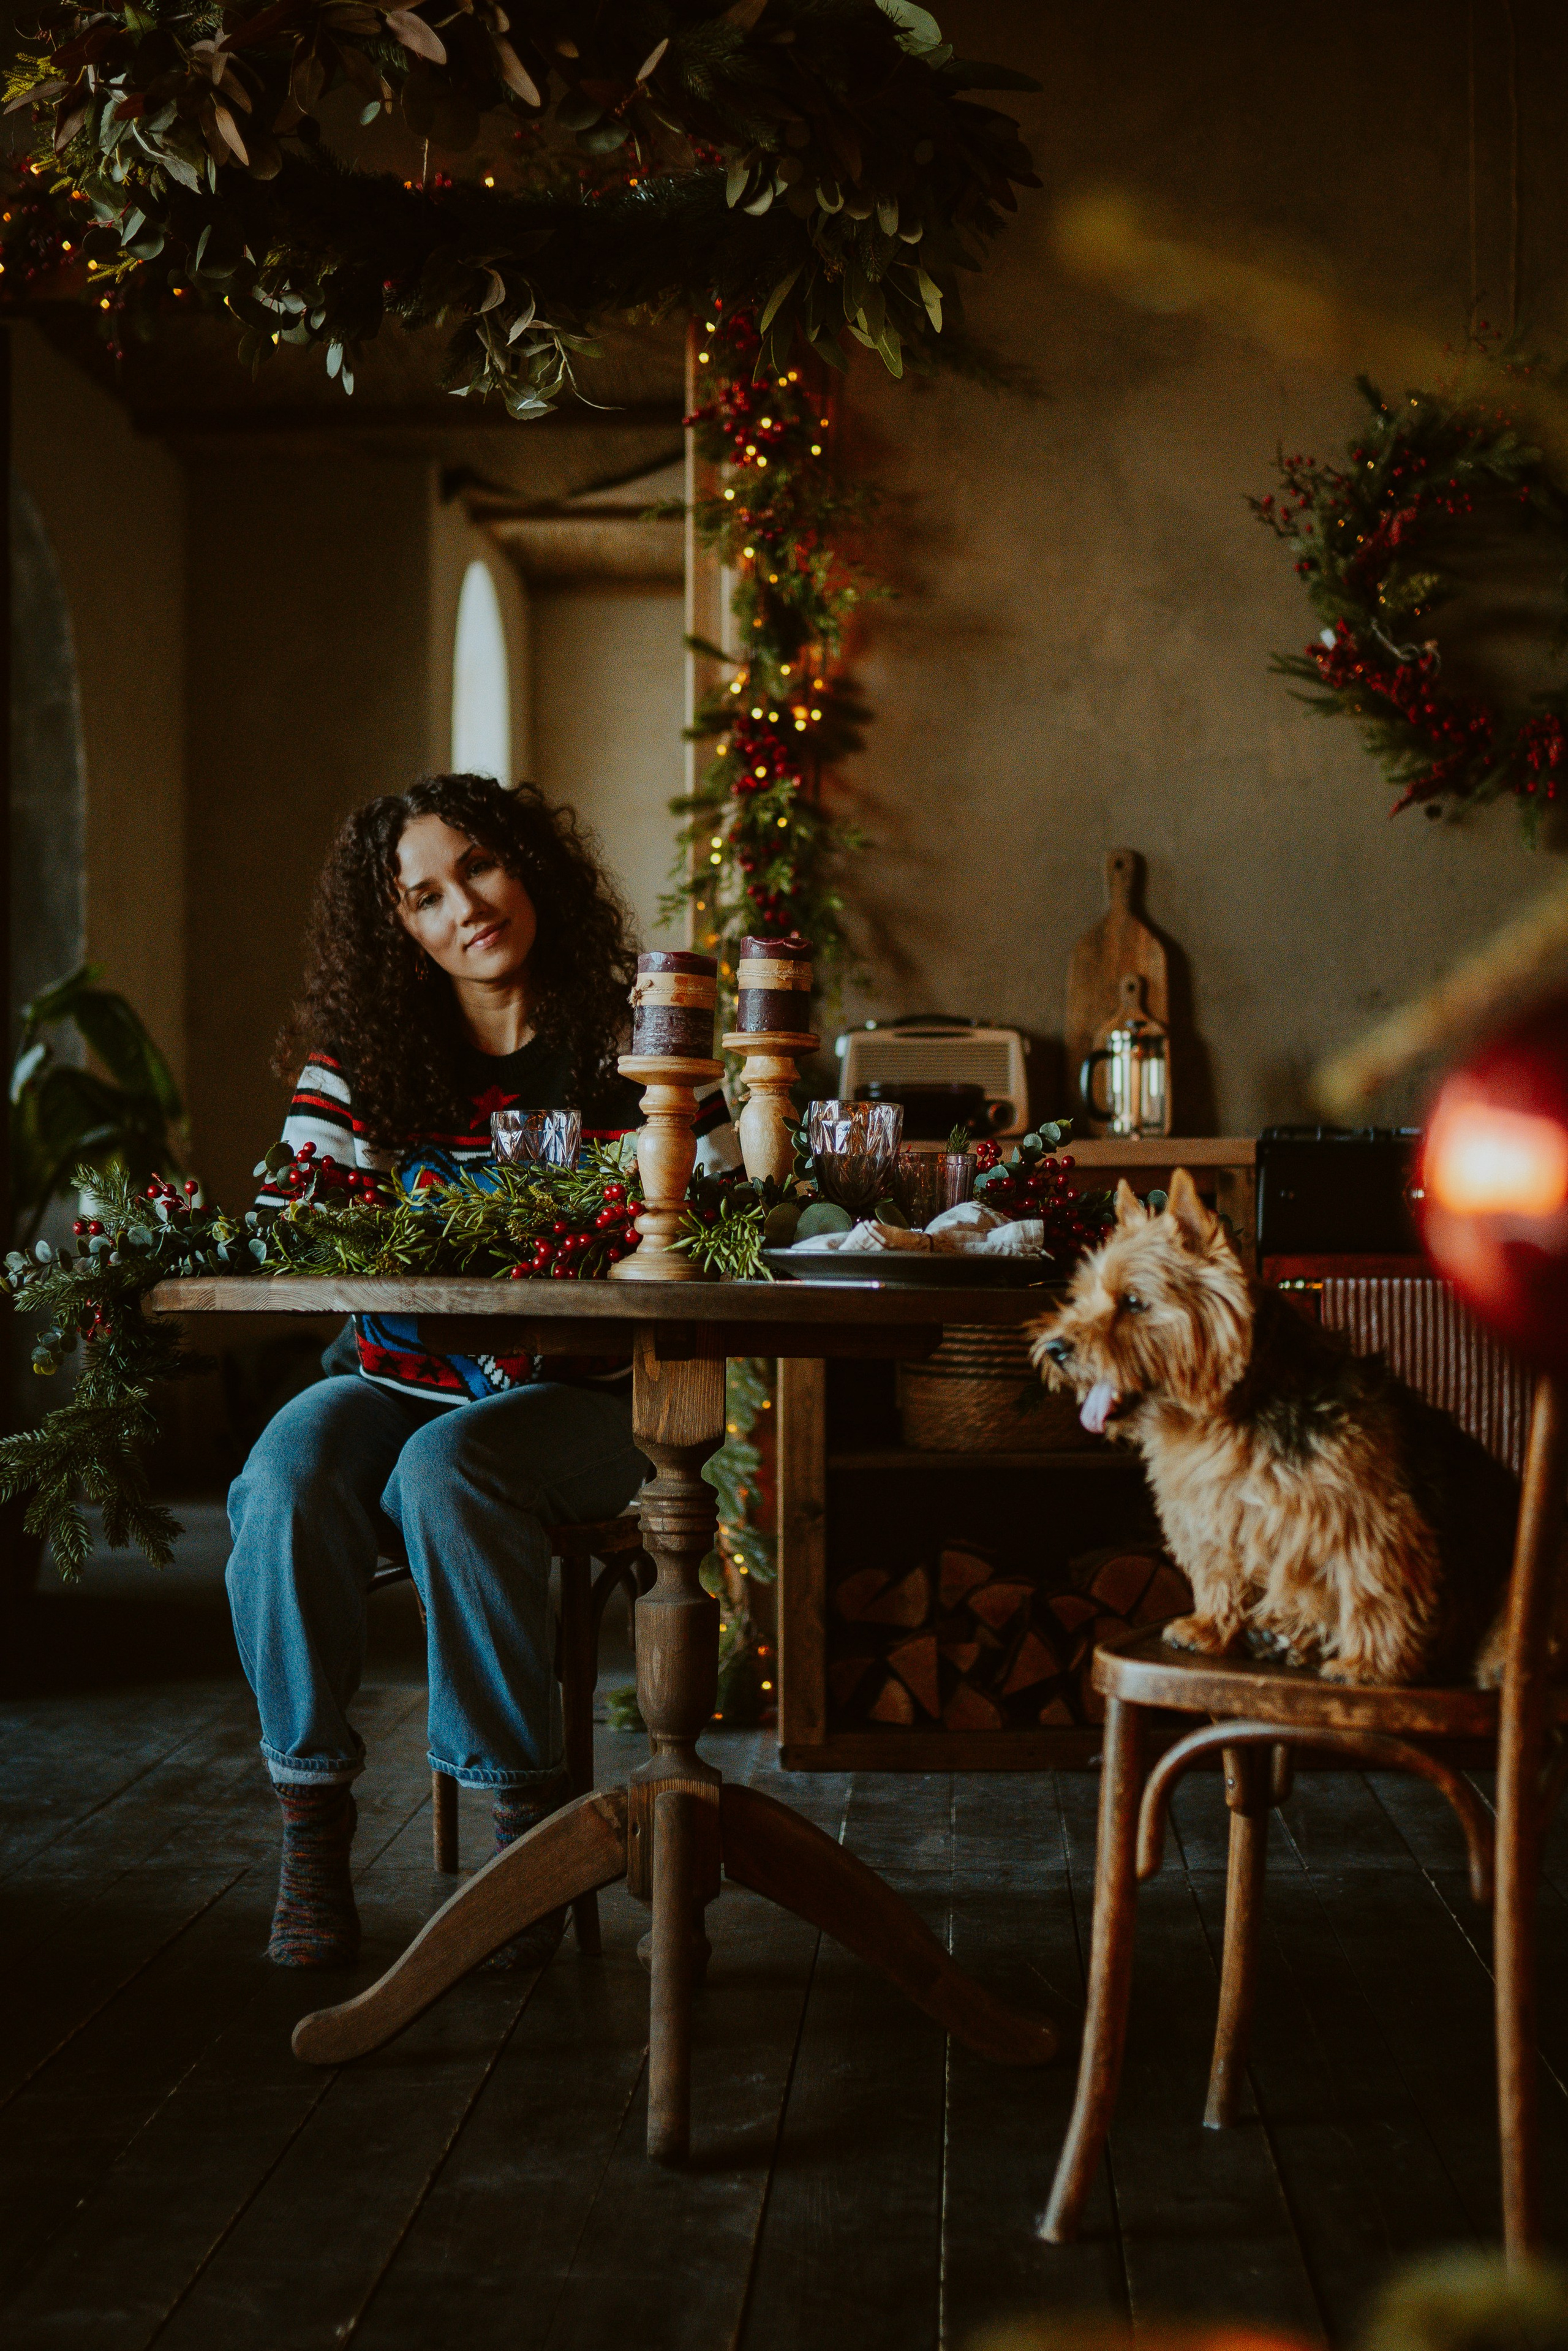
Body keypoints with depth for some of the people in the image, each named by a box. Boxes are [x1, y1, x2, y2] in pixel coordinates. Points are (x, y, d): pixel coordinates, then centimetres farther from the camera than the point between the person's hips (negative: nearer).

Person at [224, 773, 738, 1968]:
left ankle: (528, 1812, -19)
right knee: (292, 1466, -28)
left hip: (580, 1392, -2)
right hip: (399, 1378, 3)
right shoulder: (356, 1058, 6)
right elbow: (283, 1219, 1)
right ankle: (311, 1815, -16)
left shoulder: (629, 1042, 0)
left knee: (447, 1469, -33)